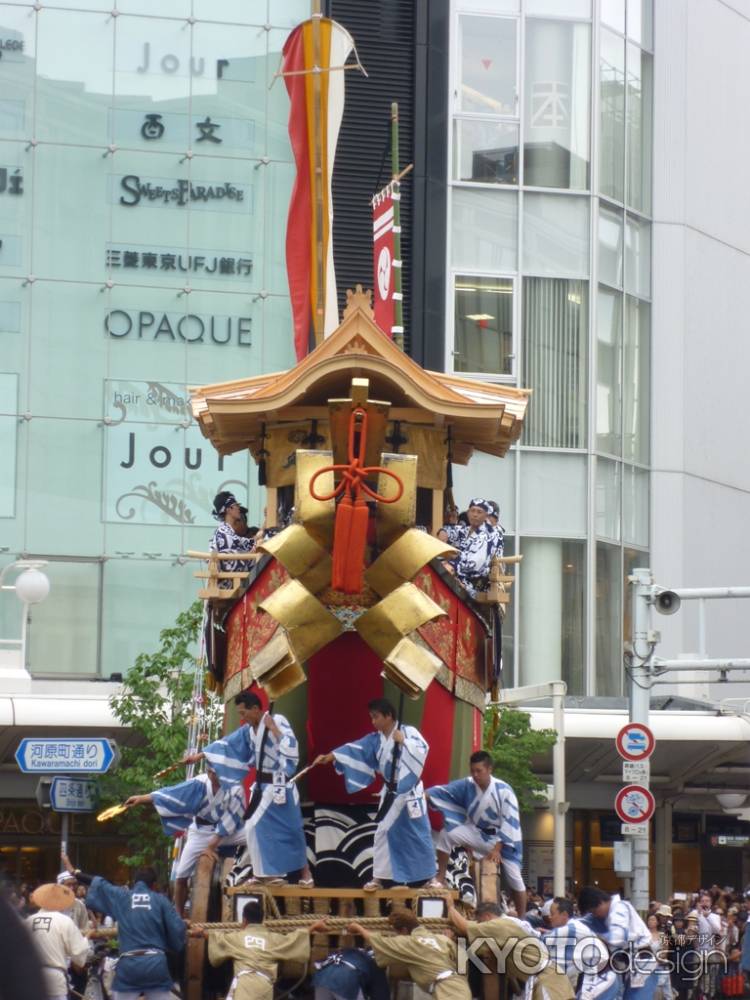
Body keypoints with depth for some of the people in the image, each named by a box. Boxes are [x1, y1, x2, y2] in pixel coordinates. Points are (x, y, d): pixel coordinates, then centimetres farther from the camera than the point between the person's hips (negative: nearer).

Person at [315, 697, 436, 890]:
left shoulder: (408, 732, -13)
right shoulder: (376, 739, 3)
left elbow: (422, 750, -28)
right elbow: (355, 749, -3)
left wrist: (403, 742, -25)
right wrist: (329, 757, -11)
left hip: (410, 792, -5)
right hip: (390, 793, 5)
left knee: (419, 834, 1)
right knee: (383, 832, 4)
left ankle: (430, 876, 11)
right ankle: (378, 877, 11)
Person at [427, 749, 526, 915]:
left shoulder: (504, 791, -25)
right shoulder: (468, 785, -13)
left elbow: (510, 822, -22)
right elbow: (444, 791, -18)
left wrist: (497, 849, -25)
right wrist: (425, 795, -38)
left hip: (503, 837, -4)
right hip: (478, 832, 4)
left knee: (514, 877, -4)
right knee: (447, 835, -18)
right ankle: (440, 877, -9)